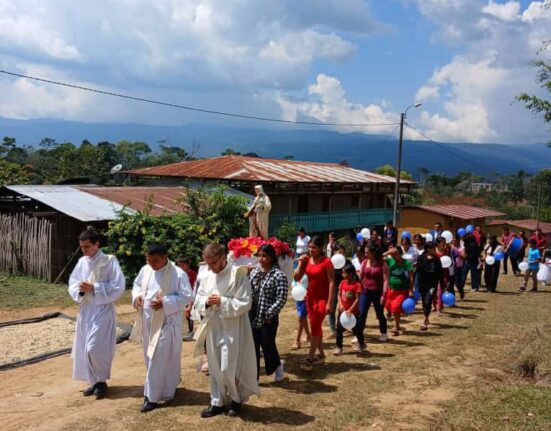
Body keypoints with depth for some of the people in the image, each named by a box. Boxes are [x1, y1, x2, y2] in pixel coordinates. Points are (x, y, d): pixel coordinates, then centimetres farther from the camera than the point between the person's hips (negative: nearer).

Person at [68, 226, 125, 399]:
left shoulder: (110, 261, -11)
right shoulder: (82, 262, 6)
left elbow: (117, 287, -14)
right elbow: (72, 284, 11)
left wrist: (93, 288, -19)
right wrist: (80, 289, -12)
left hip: (102, 311, -6)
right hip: (85, 311, 6)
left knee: (95, 348, -11)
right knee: (85, 349, 10)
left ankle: (102, 382, 9)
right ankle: (94, 381, 24)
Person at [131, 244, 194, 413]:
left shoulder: (178, 274, -17)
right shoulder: (145, 270, 2)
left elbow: (187, 297, -16)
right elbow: (137, 284, 18)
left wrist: (165, 302, -24)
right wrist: (136, 296, -5)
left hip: (166, 324, -7)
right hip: (147, 322, 7)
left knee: (158, 361, -4)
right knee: (151, 359, 17)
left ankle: (152, 396, 6)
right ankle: (164, 389, 36)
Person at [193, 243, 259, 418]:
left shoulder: (239, 275, -13)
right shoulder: (206, 276, 5)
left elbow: (245, 304, -15)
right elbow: (197, 301, 10)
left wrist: (222, 301, -21)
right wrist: (206, 302, -12)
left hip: (232, 330, -6)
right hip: (212, 328, 6)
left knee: (228, 369, -1)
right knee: (215, 368, 13)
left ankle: (237, 399, 22)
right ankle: (217, 402, 26)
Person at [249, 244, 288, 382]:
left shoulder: (279, 275, -12)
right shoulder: (254, 272, 7)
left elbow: (281, 299, -16)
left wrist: (269, 314, -16)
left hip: (268, 318, -5)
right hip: (253, 316, 5)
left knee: (267, 345, 4)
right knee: (253, 347, 8)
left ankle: (277, 365, 34)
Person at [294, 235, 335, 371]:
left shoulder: (326, 262, -14)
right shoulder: (306, 260, 3)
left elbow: (331, 283, -15)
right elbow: (297, 278, 3)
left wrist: (329, 303, -19)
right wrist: (300, 263, -8)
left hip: (323, 298, -6)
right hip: (310, 297, 6)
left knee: (314, 326, -11)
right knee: (316, 326, 14)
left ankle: (310, 358, -7)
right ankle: (320, 354, 26)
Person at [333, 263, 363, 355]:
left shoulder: (357, 285, -16)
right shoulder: (343, 283, 1)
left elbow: (357, 299, -17)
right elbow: (339, 295, 6)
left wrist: (350, 310, -22)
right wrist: (340, 305, -10)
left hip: (353, 311, -5)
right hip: (343, 310, 5)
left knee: (355, 329, 10)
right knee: (339, 328, 0)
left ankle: (362, 344, 33)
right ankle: (338, 347, 9)